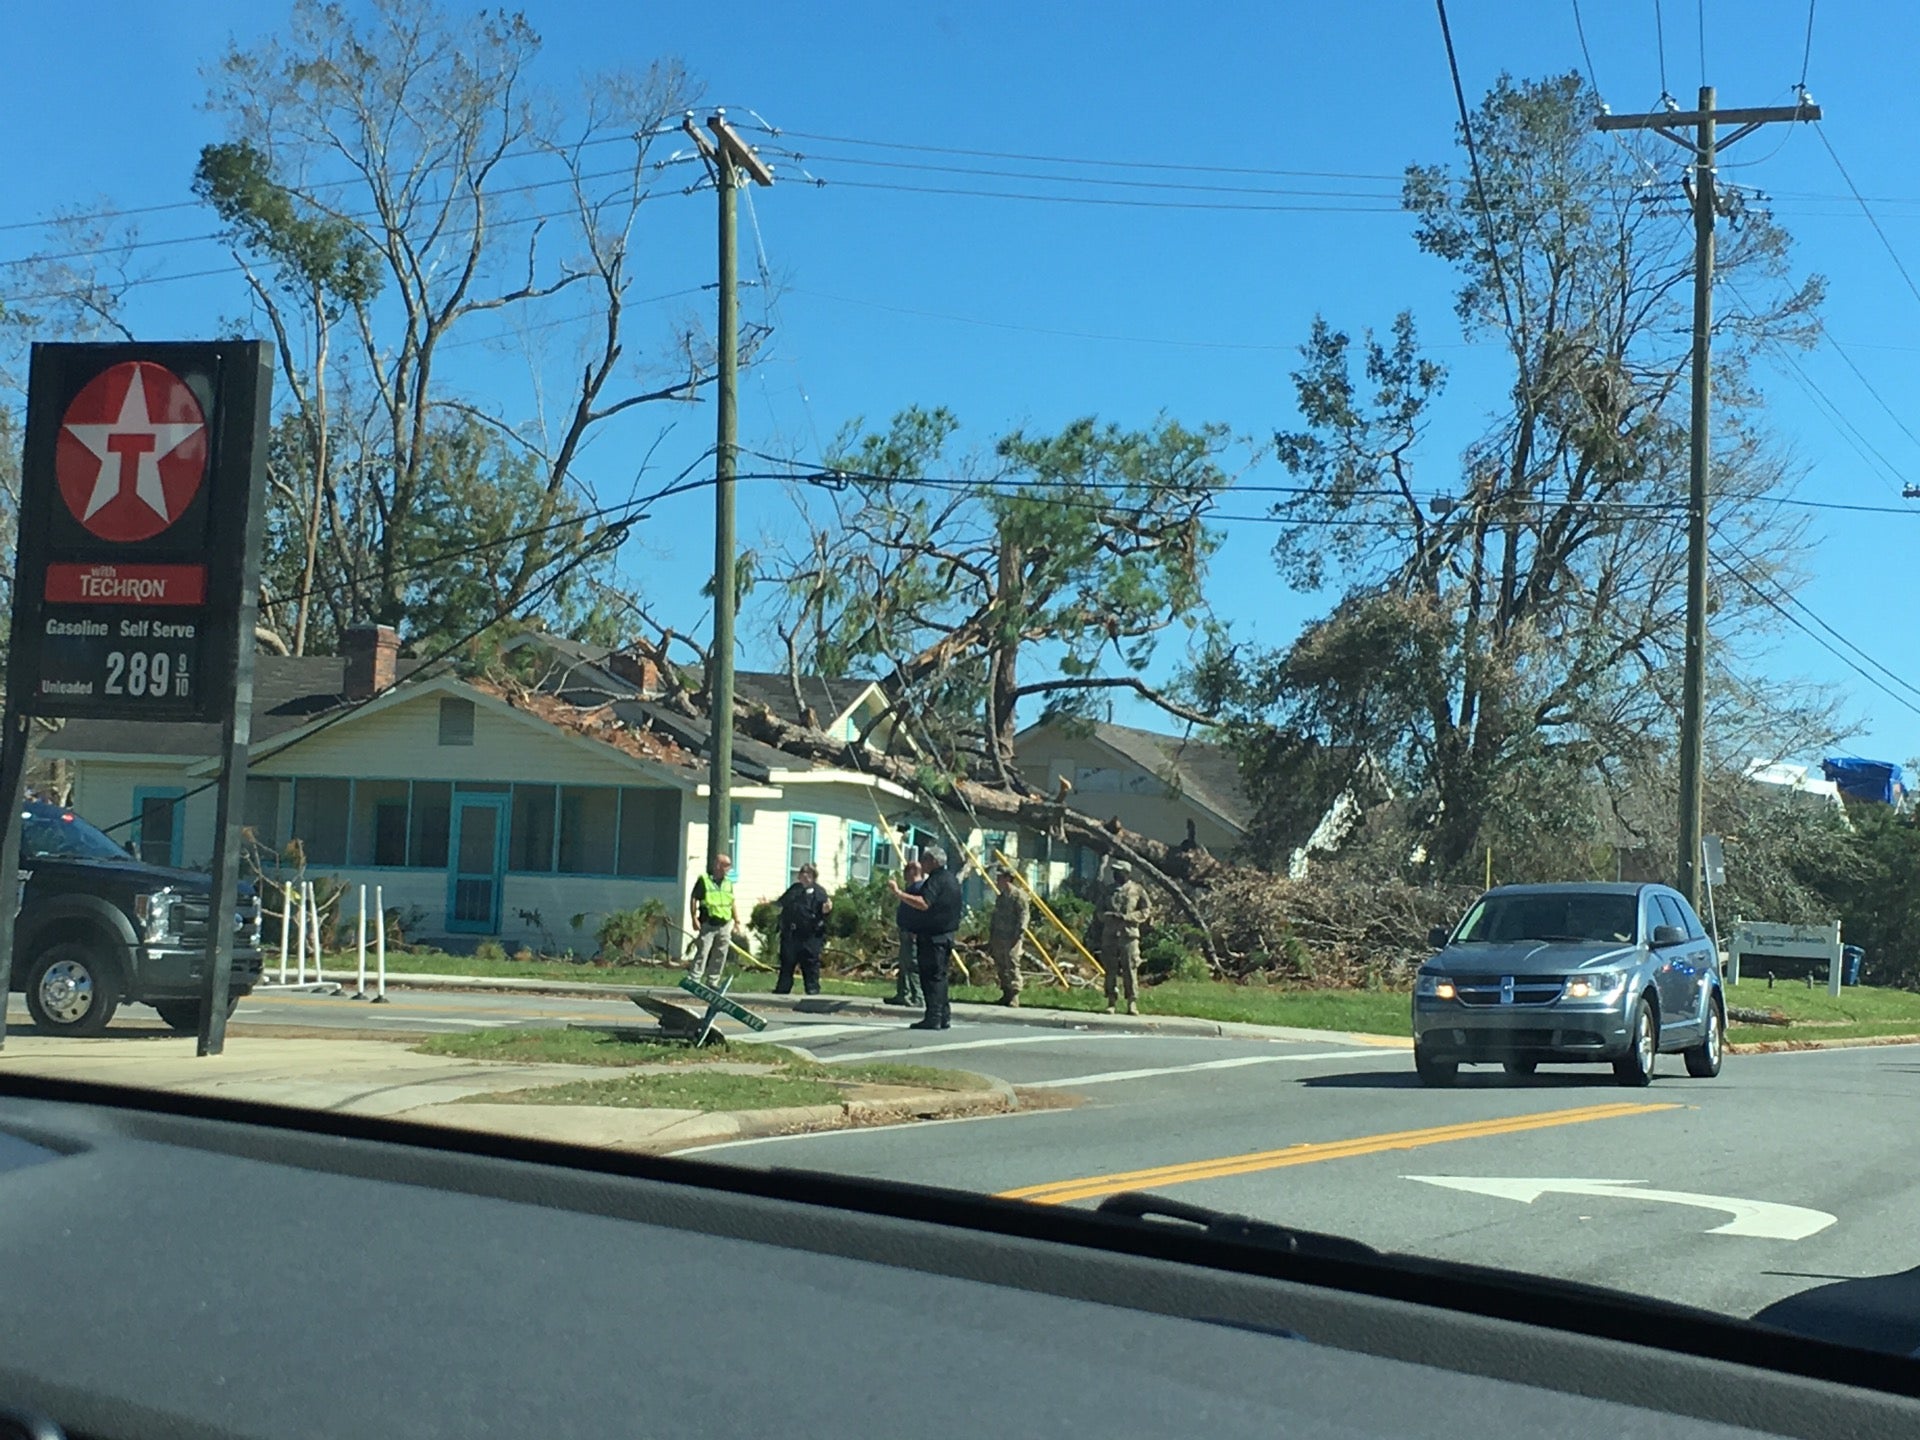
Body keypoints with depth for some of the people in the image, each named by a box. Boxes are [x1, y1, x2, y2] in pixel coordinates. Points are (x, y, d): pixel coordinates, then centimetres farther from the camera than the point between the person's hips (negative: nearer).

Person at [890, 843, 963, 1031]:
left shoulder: (937, 880, -15)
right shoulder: (950, 879, 17)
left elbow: (923, 904, -30)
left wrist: (899, 894, -32)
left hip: (933, 936, -10)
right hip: (946, 935, 10)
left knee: (931, 976, -10)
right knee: (939, 976, 14)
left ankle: (933, 1018, -12)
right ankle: (944, 1017, 15)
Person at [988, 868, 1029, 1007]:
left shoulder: (1018, 895, -7)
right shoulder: (1001, 897, 20)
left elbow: (1023, 915, -14)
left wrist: (1019, 933, -21)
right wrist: (991, 936, 20)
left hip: (1012, 938, -9)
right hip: (999, 937, 9)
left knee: (1012, 965, -11)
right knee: (1001, 966, 9)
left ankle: (1014, 996, -11)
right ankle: (1006, 994, 16)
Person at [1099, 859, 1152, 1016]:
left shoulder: (1137, 890, 2)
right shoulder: (1110, 890, 14)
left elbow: (1146, 912, -1)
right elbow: (1100, 912, 18)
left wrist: (1126, 917, -12)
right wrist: (1108, 916, -6)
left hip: (1128, 934, -4)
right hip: (1109, 934, 4)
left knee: (1130, 969, -5)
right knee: (1110, 969, 3)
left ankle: (1132, 1003, -2)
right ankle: (1111, 1002, 8)